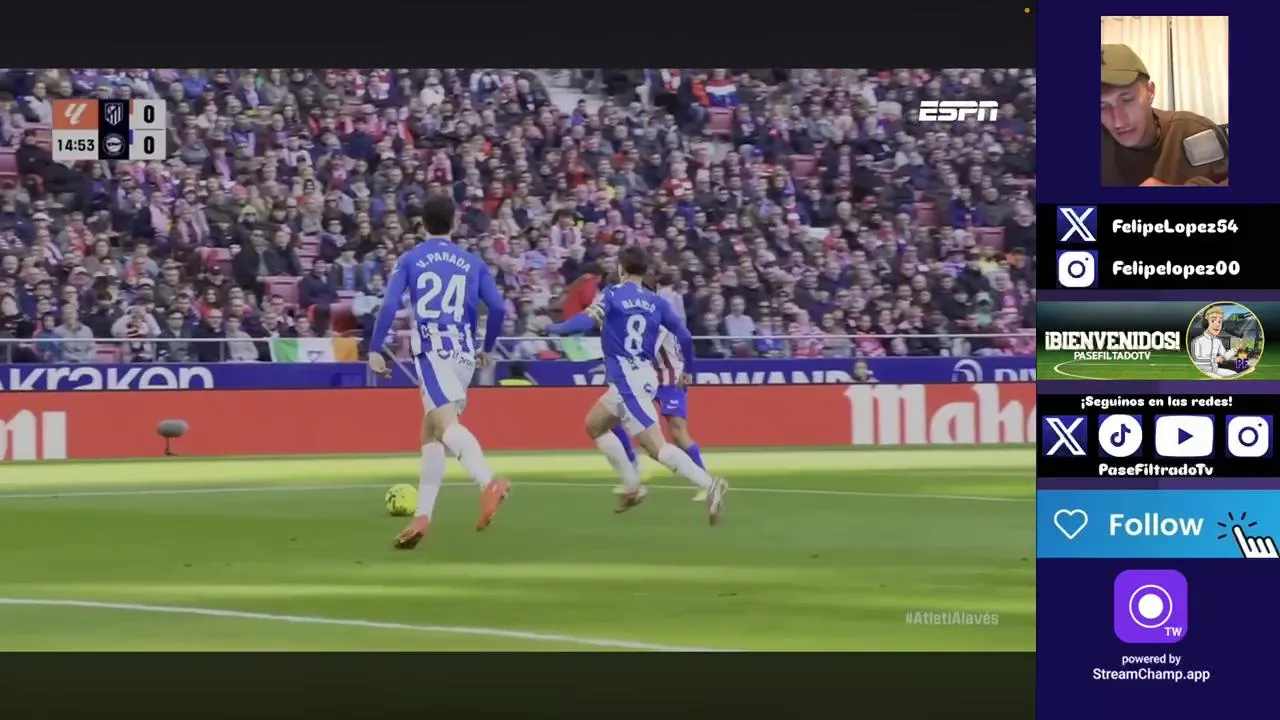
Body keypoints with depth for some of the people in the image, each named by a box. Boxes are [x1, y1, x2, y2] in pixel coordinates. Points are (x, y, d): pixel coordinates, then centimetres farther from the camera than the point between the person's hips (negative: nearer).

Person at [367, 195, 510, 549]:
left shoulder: (409, 260, 7)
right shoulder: (473, 263, 13)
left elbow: (389, 306, -4)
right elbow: (497, 307, 5)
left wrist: (374, 350, 3)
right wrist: (487, 348, 20)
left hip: (432, 351, -5)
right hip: (464, 355, 5)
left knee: (446, 423, -24)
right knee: (430, 433, 18)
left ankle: (489, 483, -51)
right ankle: (422, 516, 11)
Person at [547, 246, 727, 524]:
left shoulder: (612, 295, -5)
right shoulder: (657, 303, 8)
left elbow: (587, 321, -18)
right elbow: (684, 337, 4)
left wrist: (554, 328, -2)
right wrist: (689, 369, 21)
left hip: (627, 381, -7)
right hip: (644, 378, 7)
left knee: (657, 447, -13)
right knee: (595, 425, 26)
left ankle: (709, 484, -31)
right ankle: (632, 487, 21)